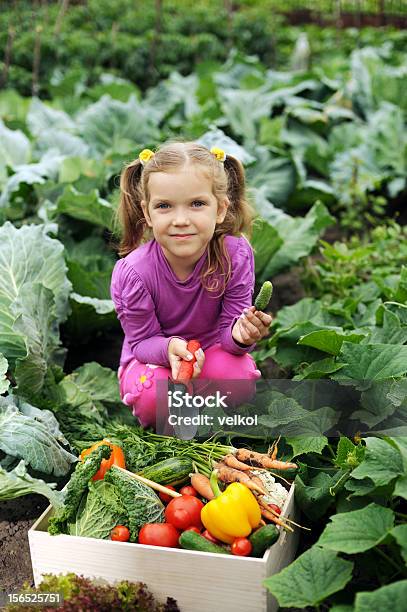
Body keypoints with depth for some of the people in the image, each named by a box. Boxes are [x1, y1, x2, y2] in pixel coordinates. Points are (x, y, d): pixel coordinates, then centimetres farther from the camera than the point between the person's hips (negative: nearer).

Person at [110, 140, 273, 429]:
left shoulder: (236, 256, -24)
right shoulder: (132, 272, -26)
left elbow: (227, 327, -16)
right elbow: (142, 341, -15)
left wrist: (239, 335, -41)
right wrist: (170, 348, -39)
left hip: (211, 349, 1)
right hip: (154, 353, -1)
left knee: (239, 378, -29)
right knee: (152, 398, -31)